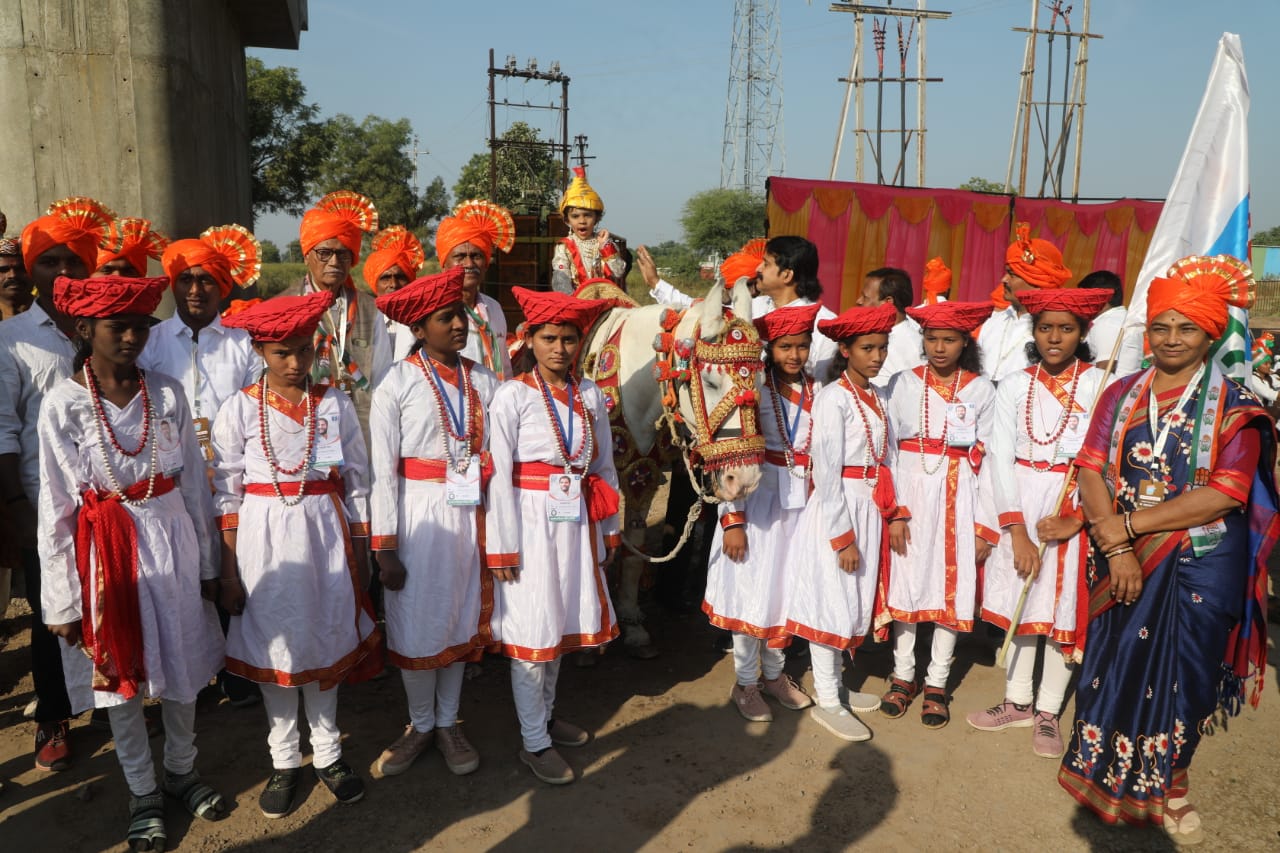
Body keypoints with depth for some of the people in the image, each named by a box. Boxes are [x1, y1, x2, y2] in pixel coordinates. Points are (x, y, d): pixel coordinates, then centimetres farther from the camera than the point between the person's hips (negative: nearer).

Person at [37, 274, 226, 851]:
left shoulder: (167, 393, -3)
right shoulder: (63, 404, -10)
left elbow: (193, 481, 4)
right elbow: (55, 507, -7)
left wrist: (206, 561, 7)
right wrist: (61, 601, -6)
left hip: (171, 538, 2)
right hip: (107, 549, -2)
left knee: (182, 664, 15)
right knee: (119, 674, 13)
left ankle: (181, 771, 39)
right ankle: (143, 793, 33)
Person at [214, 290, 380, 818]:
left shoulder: (335, 404, -1)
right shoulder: (240, 409, -4)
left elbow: (357, 483, 3)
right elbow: (227, 493, -1)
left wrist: (361, 554, 4)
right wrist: (228, 569, -3)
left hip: (325, 532, 1)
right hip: (264, 537, -1)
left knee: (326, 637, 10)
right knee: (273, 645, 9)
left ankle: (327, 752, 29)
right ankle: (284, 761, 28)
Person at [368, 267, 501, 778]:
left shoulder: (482, 381, 2)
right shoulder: (398, 383, -8)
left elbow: (496, 456, 3)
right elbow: (382, 470, -10)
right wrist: (385, 547, -12)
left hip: (470, 512, 3)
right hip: (418, 512, -3)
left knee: (461, 618, 14)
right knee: (417, 622, 9)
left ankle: (448, 722, 33)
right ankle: (420, 725, 31)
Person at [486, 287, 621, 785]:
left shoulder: (590, 396, 4)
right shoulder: (513, 396, -10)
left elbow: (603, 465, 10)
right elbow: (499, 475, -12)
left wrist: (609, 529, 11)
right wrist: (502, 547, -12)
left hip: (576, 522, 5)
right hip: (532, 521, -5)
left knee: (562, 622, 17)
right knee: (532, 630, 3)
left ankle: (546, 711, 37)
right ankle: (534, 742, 17)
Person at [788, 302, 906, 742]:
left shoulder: (877, 398, 10)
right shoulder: (834, 398, -14)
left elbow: (887, 458, 11)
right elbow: (827, 473, -17)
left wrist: (894, 513, 3)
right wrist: (842, 536, -16)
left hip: (870, 508, 8)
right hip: (838, 509, -8)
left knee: (855, 601, 16)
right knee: (832, 602, 1)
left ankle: (835, 685, 30)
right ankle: (826, 700, 14)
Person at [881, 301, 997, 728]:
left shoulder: (981, 390, 2)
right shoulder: (904, 383, 2)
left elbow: (989, 458, 1)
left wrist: (986, 525, -3)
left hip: (959, 495, 0)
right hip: (910, 489, 0)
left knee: (952, 583, 4)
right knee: (906, 579, 5)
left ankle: (937, 683, 17)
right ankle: (903, 676, 20)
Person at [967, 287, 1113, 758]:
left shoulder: (1101, 386, -5)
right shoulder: (1014, 387, 1)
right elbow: (1000, 457, -4)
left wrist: (1076, 520, -17)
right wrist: (1017, 532, -11)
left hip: (1076, 509, -2)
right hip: (1019, 507, 2)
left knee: (1063, 611, 5)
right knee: (1019, 604, 11)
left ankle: (1047, 711, 23)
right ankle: (1017, 701, 28)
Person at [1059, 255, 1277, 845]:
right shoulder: (1121, 396, 3)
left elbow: (1224, 495, -16)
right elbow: (1091, 471, -5)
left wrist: (1127, 524, -19)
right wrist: (1116, 546, -18)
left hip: (1202, 564, -2)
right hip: (1123, 560, 2)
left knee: (1183, 674, 10)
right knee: (1113, 664, 10)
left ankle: (1168, 786, 32)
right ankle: (1103, 771, 31)